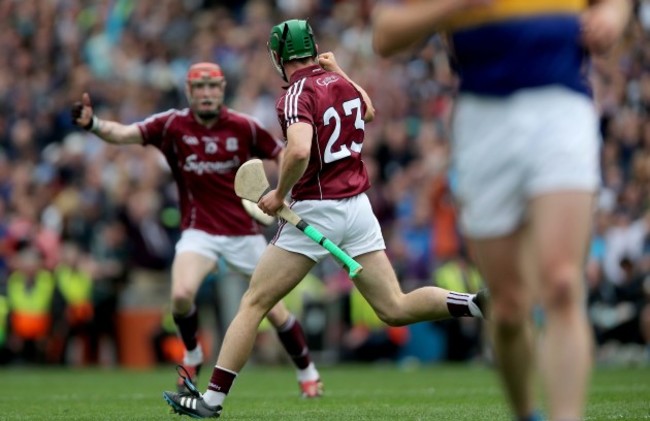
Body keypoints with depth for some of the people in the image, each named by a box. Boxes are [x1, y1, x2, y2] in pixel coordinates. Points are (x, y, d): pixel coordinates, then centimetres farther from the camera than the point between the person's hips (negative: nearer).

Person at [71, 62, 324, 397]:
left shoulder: (243, 127, -7)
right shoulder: (172, 125, -7)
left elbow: (282, 155, 4)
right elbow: (122, 134, -17)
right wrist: (92, 123, -36)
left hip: (244, 233, 0)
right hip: (199, 231, 0)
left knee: (274, 310, 1)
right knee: (182, 294, -25)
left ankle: (307, 371, 27)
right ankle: (192, 356, 5)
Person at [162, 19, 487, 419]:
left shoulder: (297, 95, -11)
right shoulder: (340, 82, 9)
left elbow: (299, 151, -30)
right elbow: (368, 112, 33)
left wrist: (280, 194, -15)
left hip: (316, 212, -6)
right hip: (359, 206, 6)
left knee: (254, 302, 1)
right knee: (396, 308, 7)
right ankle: (480, 304, -13)